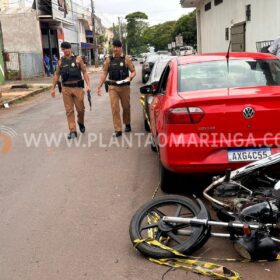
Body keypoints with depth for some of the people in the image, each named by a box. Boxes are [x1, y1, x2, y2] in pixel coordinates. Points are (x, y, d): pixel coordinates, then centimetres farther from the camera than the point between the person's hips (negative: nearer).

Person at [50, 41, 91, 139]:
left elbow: (84, 72, -1)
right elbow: (56, 75, 14)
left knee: (80, 108, 3)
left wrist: (88, 85, -12)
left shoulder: (78, 59, 2)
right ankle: (73, 131, 5)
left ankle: (80, 123, 33)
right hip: (66, 88, 2)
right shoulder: (60, 61, 9)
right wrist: (53, 88, 11)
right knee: (69, 111, 0)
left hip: (78, 87, -2)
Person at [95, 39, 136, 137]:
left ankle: (127, 124, 35)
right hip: (113, 87, 1)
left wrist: (129, 77, -19)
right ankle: (118, 130, -3)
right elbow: (104, 73, 8)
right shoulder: (109, 60, 6)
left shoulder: (126, 59, 0)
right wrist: (99, 86, 3)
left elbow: (133, 72, 2)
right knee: (114, 108, -6)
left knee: (126, 107, 12)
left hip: (125, 86, -1)